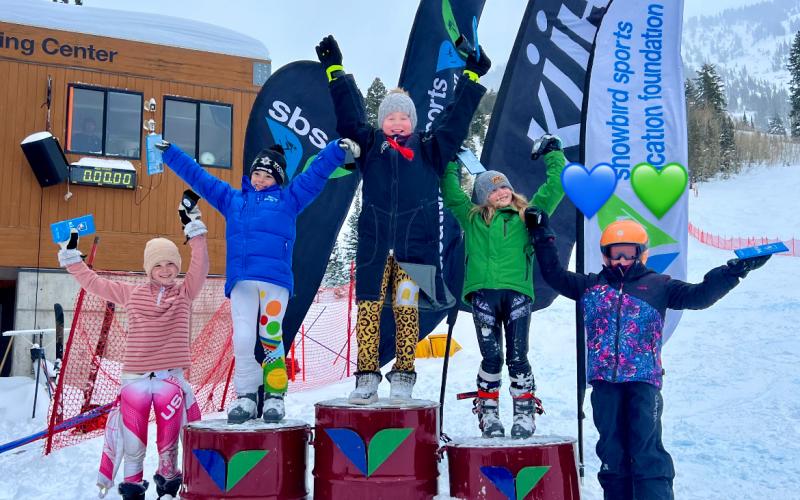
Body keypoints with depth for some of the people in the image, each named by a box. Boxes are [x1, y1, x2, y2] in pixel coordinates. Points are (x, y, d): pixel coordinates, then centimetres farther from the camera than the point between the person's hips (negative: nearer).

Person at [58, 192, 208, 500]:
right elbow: (93, 283, 15)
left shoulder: (185, 292, 4)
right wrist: (70, 255, 12)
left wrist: (194, 228, -16)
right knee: (133, 434, 3)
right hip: (135, 377, 1)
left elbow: (200, 266, -10)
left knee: (170, 433, 4)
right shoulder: (132, 294, 9)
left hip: (171, 377, -1)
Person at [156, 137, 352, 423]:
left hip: (275, 280, -2)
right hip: (241, 281, 2)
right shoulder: (231, 199, 25)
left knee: (271, 338, -5)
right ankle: (246, 396, 6)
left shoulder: (288, 198, 18)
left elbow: (316, 173, 15)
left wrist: (338, 149, 6)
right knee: (243, 339, -6)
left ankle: (275, 396, 5)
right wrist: (169, 153, 32)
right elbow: (198, 177, 30)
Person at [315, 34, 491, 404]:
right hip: (374, 245, 1)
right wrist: (334, 69, 18)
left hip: (415, 245, -1)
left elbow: (456, 117, 14)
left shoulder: (429, 149, 13)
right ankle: (367, 378, 5)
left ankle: (403, 379, 7)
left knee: (406, 310, -2)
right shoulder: (369, 145, 13)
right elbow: (349, 112, 15)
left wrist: (471, 76, 16)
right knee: (368, 309, -2)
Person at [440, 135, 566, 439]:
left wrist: (553, 155, 27)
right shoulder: (472, 218, 18)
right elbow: (450, 192, 23)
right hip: (483, 293, 0)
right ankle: (488, 415, 11)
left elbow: (554, 188, 21)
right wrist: (448, 161, 28)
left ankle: (524, 414, 10)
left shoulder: (528, 216, 18)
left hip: (517, 292, 0)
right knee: (491, 357, -3)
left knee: (517, 357, -3)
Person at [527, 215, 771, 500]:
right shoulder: (590, 285, 15)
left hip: (643, 378, -3)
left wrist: (732, 272, -8)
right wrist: (542, 237, 16)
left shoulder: (658, 285, 9)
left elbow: (698, 296, 3)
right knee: (611, 450, 8)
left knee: (646, 451, -7)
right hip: (604, 379, 3)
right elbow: (554, 275, 18)